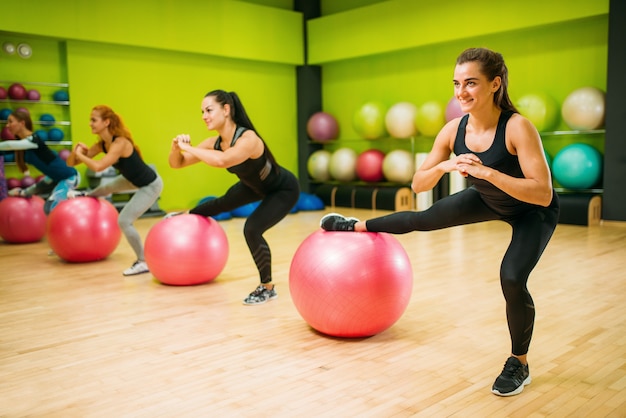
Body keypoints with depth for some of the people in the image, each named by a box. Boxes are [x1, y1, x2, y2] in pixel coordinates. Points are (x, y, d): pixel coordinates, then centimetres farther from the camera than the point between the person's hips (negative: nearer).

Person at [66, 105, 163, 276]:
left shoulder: (120, 143, -29)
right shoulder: (101, 144, -4)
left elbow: (98, 167, -41)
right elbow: (71, 163, 0)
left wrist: (80, 154, -23)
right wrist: (76, 151, -21)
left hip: (150, 185, -9)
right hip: (133, 180, 10)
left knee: (124, 221, -14)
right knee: (109, 186, 32)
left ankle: (143, 263, -1)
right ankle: (88, 195, 68)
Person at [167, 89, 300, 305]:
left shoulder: (248, 139, -39)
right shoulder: (214, 143, -16)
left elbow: (222, 160, -59)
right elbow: (176, 164, -10)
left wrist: (188, 147, -45)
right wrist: (176, 147, -32)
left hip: (283, 189, -8)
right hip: (255, 185, 8)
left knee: (252, 229, -23)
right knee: (225, 202, 28)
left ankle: (267, 288, -2)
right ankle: (189, 215, 62)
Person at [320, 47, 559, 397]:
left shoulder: (518, 127, -36)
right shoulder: (454, 130, -20)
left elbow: (543, 194, -40)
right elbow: (418, 185, -14)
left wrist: (486, 171, -47)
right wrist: (444, 166, -34)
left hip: (533, 211, -4)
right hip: (488, 199, 5)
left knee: (512, 278, -23)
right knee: (424, 219, 13)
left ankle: (519, 365, 4)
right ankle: (357, 226, 39)